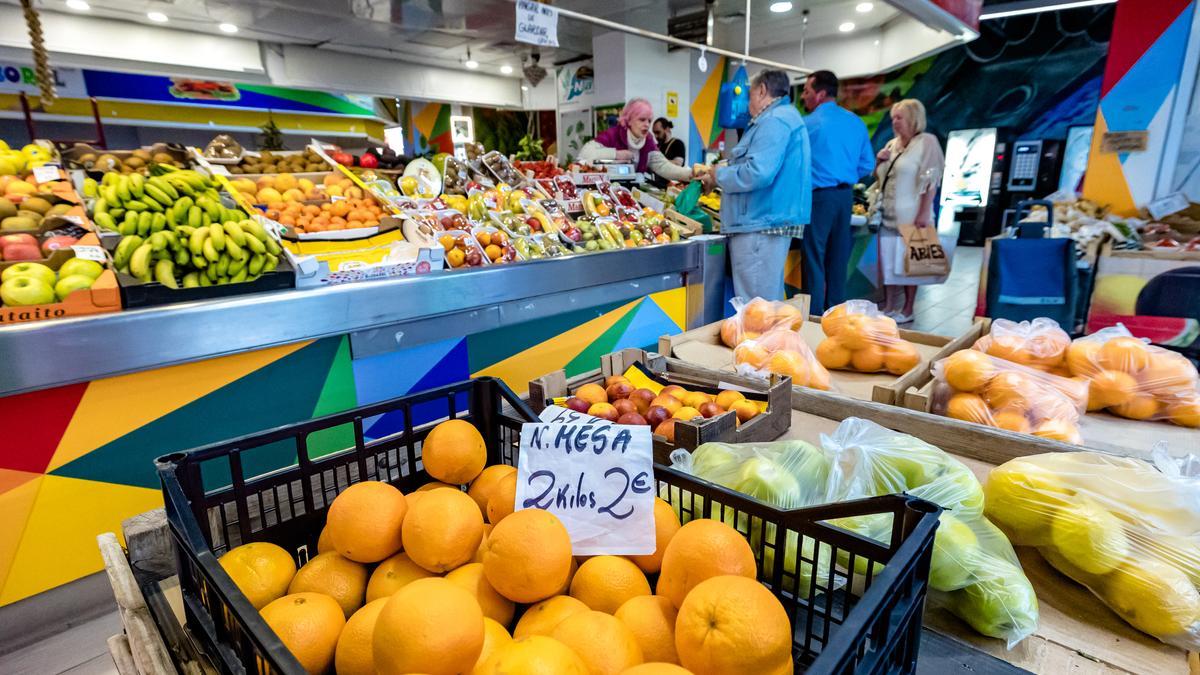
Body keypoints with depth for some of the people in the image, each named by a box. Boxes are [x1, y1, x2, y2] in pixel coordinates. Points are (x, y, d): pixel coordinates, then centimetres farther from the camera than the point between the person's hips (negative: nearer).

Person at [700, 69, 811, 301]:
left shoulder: (774, 120, -11)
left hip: (761, 227, -11)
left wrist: (719, 176, -7)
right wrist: (720, 175, 19)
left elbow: (757, 173, -24)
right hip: (768, 223, 11)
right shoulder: (786, 116, 23)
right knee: (769, 305, 15)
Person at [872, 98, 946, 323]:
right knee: (888, 261, 7)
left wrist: (924, 213, -19)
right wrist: (879, 161, 3)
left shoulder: (927, 142, -5)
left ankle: (907, 310, 8)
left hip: (910, 216, -6)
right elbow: (879, 177, 23)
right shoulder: (892, 144, 15)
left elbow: (930, 180, -12)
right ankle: (889, 306, 15)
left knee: (908, 261, -1)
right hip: (888, 215, 6)